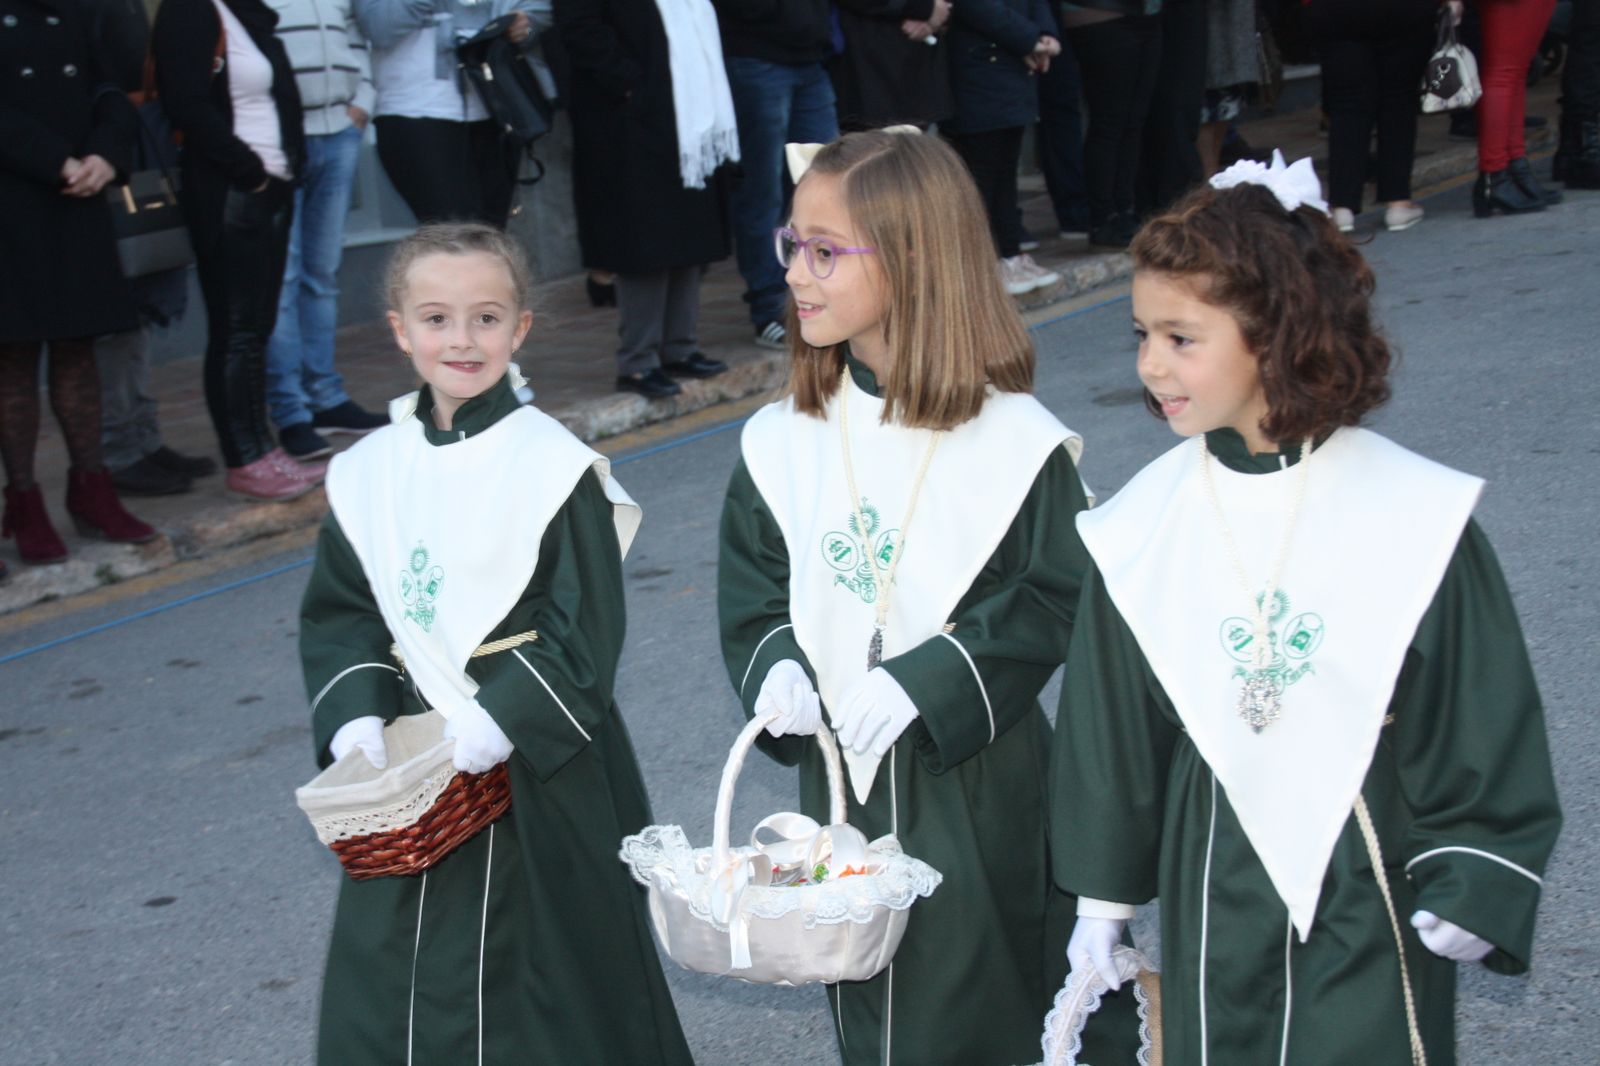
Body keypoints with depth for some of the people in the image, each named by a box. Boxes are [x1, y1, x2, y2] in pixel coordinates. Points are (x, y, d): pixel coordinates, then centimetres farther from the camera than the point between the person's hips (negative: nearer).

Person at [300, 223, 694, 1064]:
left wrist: (502, 722, -21)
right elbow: (339, 610, 8)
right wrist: (356, 717, -6)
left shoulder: (554, 467, -13)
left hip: (541, 776, -5)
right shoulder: (368, 471, 3)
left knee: (549, 975, 8)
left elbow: (586, 632, -13)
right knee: (391, 976, 13)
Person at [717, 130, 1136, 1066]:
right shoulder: (781, 442, 2)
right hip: (840, 772, 5)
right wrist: (776, 668, -11)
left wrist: (925, 682, -19)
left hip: (979, 785, -4)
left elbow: (1054, 598, -11)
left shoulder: (1016, 440, -13)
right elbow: (752, 586, 9)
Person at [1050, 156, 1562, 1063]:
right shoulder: (1141, 528, -4)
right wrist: (1103, 894, 11)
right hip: (1216, 889, 2)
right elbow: (1108, 723, 6)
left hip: (1373, 872, -2)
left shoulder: (1410, 512, -11)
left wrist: (1470, 879, -5)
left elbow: (1484, 704, -3)